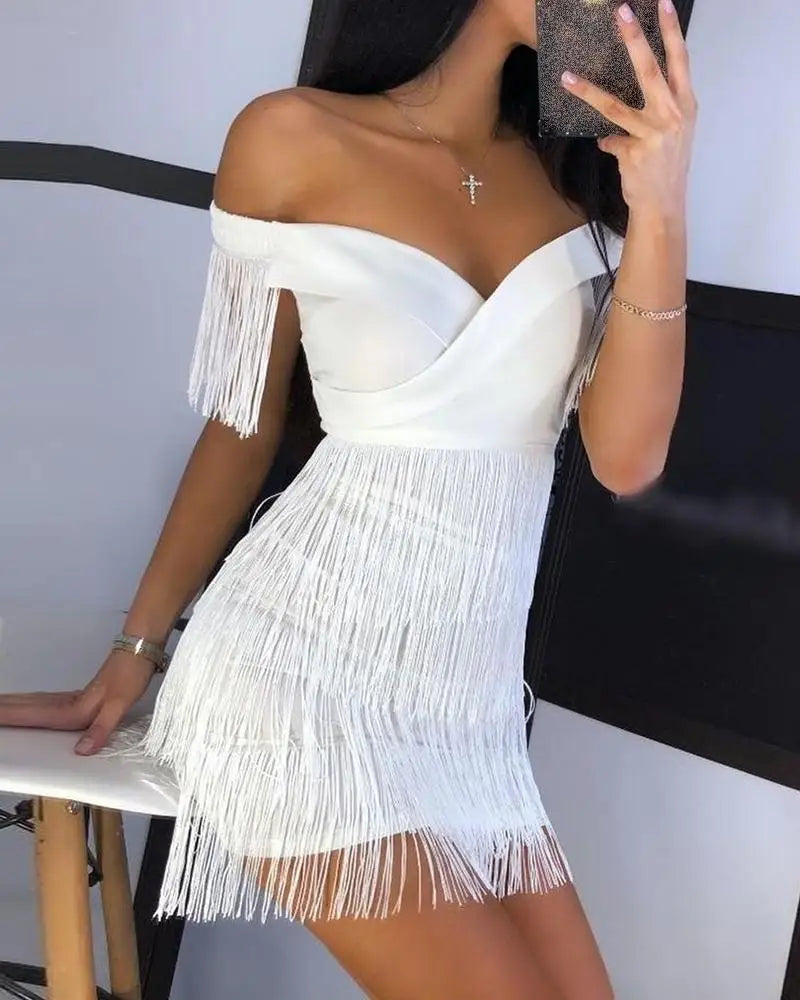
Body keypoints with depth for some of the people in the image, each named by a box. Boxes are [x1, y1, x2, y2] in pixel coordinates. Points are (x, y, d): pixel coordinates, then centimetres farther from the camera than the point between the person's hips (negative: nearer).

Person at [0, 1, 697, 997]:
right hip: (304, 672, -5)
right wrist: (135, 652, 9)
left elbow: (626, 458, -3)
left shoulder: (582, 166, 6)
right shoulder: (295, 140, -3)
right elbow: (241, 428, 5)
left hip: (472, 710, 5)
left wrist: (659, 213, -15)